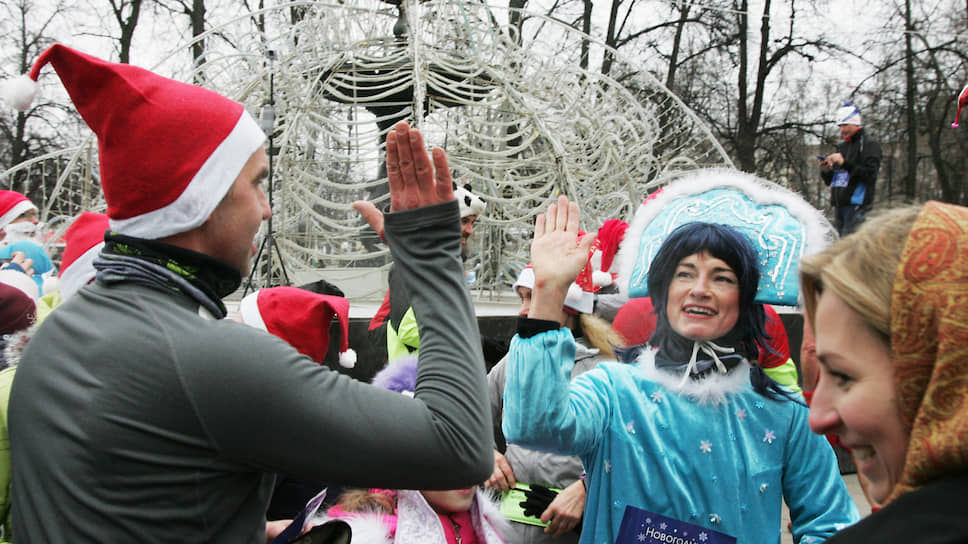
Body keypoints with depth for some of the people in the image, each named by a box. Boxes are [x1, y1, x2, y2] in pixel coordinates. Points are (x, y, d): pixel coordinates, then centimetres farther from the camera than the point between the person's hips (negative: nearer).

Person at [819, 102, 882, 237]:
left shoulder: (869, 144, 0)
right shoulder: (842, 147, 22)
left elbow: (870, 174, -13)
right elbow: (829, 181, 22)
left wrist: (845, 163, -19)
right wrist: (825, 171, -1)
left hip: (857, 204, -7)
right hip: (839, 204, 8)